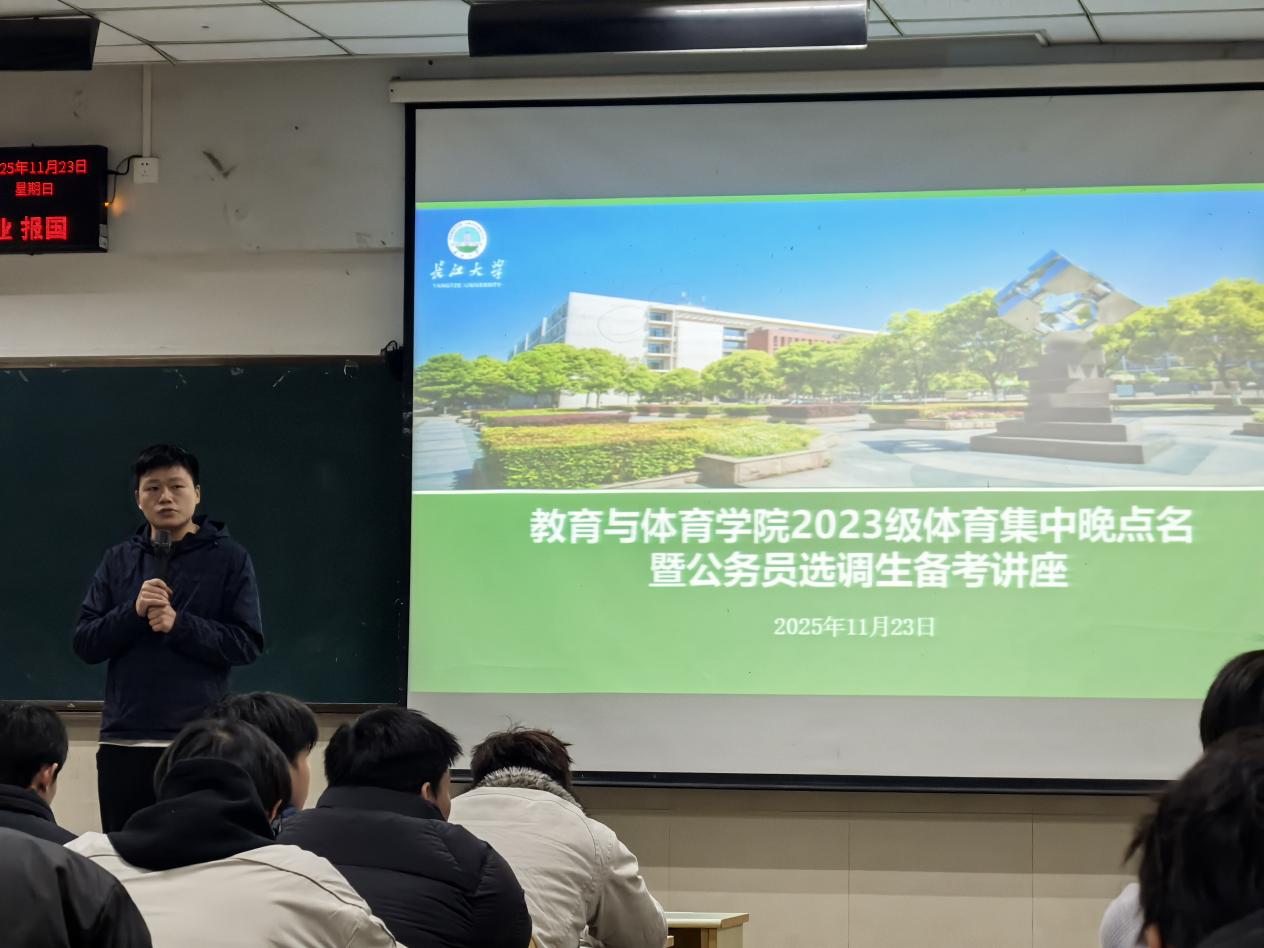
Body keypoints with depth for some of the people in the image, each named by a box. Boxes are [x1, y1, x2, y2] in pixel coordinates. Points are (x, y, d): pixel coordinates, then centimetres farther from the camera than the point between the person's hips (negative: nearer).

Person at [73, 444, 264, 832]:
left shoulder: (228, 558, 3)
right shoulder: (118, 561, 13)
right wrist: (134, 612, -10)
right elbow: (84, 643, 7)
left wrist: (180, 625, -14)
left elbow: (248, 644, -2)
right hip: (124, 742, 3)